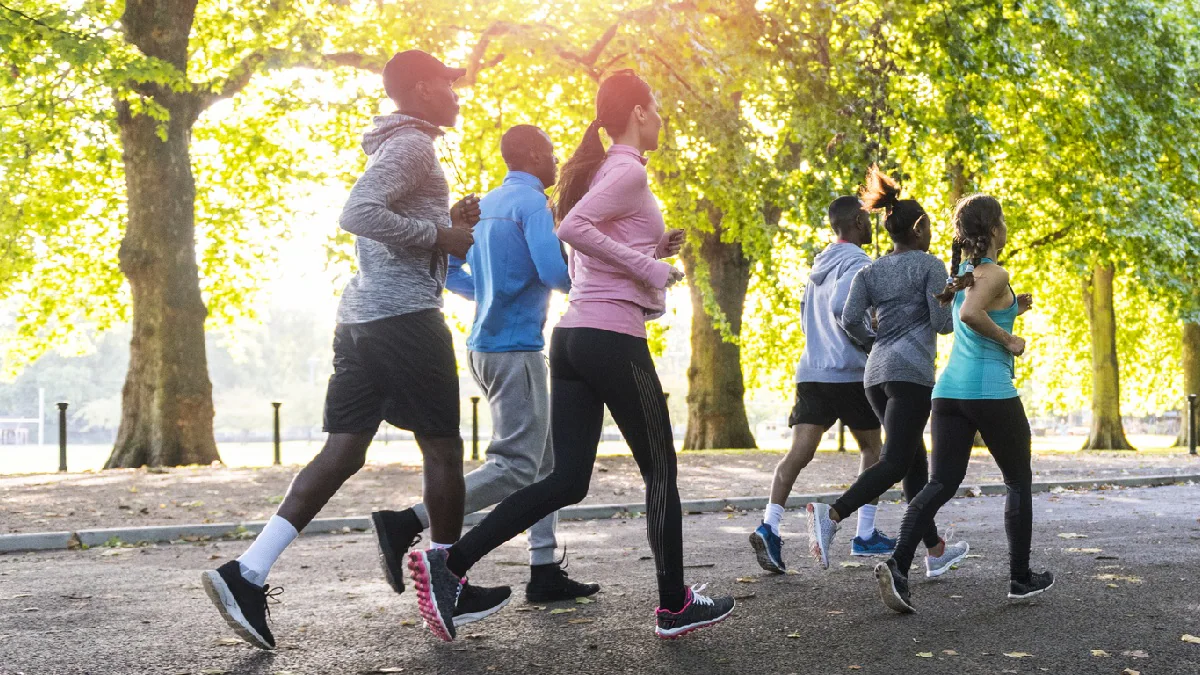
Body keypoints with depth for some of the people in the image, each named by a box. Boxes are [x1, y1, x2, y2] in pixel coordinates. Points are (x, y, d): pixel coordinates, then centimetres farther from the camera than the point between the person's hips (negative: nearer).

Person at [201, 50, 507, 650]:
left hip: (362, 316, 9)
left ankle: (247, 573, -5)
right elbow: (358, 214, -22)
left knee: (343, 450, 3)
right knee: (442, 447, 2)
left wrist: (445, 222, 20)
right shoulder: (411, 145, -7)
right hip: (406, 315, -9)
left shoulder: (395, 148, 25)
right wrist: (438, 234, -16)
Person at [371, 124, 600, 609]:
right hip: (515, 349, -10)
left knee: (544, 460, 13)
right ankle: (405, 524, -17)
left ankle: (545, 572, 13)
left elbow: (446, 268, 18)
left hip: (486, 346, 10)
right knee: (515, 467, -10)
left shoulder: (485, 205, 16)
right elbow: (554, 271, -23)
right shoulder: (531, 203, -10)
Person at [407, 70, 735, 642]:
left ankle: (447, 564, -4)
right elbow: (572, 227, -23)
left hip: (571, 337, 9)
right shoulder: (629, 171, -7)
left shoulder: (597, 170, 21)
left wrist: (654, 248, 19)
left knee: (567, 479, 5)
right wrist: (650, 267, -17)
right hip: (614, 340, -9)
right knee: (660, 471, 7)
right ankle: (674, 606, 18)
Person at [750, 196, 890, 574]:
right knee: (871, 448, 13)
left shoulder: (820, 264, 19)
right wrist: (872, 337, -12)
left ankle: (770, 525, -23)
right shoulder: (858, 262, -7)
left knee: (799, 453, -5)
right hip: (850, 373, -6)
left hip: (811, 371, 6)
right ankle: (865, 535, 15)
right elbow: (841, 306, -23)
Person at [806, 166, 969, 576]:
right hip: (912, 371, -7)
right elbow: (943, 323, -8)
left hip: (876, 373, 7)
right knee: (896, 463, -11)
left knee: (915, 461, 14)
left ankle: (935, 550, 19)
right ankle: (832, 514, -31)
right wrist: (955, 307, 13)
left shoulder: (870, 271, 13)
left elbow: (849, 319, 2)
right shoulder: (929, 265, -1)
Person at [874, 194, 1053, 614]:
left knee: (942, 484, -1)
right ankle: (1020, 578, 21)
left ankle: (897, 565, -21)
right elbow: (970, 314, -27)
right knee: (1019, 482, 12)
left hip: (950, 388, 7)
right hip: (990, 390, -7)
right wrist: (1009, 339, -14)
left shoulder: (962, 273, 16)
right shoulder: (996, 275, -9)